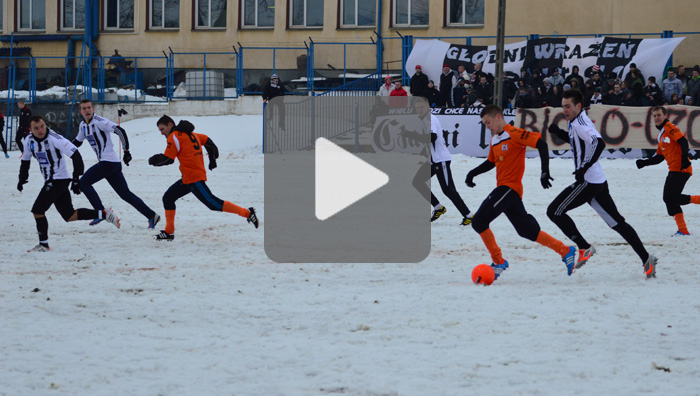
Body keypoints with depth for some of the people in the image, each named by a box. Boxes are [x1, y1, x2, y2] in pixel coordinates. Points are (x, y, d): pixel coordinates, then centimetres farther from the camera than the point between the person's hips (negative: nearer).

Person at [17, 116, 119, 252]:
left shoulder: (55, 139, -19)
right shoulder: (29, 140, 3)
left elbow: (75, 155, -20)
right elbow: (25, 159, 21)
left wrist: (76, 178, -21)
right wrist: (22, 178, 15)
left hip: (59, 180, -8)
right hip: (50, 182, 8)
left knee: (37, 210, -11)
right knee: (69, 216, 8)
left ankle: (43, 244, 1)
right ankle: (103, 214, 16)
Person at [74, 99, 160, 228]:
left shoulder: (99, 121, -11)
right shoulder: (83, 125, 16)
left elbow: (120, 131, -18)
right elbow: (77, 142, 31)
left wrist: (126, 151, -20)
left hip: (109, 162, -8)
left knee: (84, 182, -7)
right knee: (125, 194, 7)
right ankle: (151, 216, 8)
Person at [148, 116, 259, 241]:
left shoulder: (174, 137, -10)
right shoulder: (189, 134, 17)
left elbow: (167, 159, -12)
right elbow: (207, 140, 27)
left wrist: (153, 160, 6)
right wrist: (213, 159, 36)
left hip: (193, 179, -10)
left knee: (213, 204, -10)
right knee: (168, 198, 12)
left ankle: (247, 213, -7)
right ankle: (169, 232, 15)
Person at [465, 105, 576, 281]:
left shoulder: (514, 134, -11)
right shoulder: (494, 140, 17)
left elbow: (541, 144, -16)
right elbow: (491, 162, 31)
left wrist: (545, 171, -21)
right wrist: (473, 173, 16)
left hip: (510, 187, -9)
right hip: (503, 189, 9)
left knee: (479, 221, -15)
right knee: (529, 231, 10)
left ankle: (498, 261, -7)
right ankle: (566, 251, 18)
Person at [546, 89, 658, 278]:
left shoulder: (580, 123, -13)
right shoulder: (577, 122, 16)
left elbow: (598, 143, -28)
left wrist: (584, 168, -27)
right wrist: (559, 132, 20)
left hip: (588, 182, -10)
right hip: (598, 182, 10)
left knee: (554, 211, -5)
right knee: (616, 222, 11)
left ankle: (584, 248, -4)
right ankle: (646, 258, 8)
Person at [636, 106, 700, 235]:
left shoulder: (670, 128, -4)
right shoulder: (661, 135, 24)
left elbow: (683, 141, -16)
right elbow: (659, 157, 27)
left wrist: (684, 158, -28)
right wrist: (644, 163, 18)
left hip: (681, 169, -10)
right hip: (674, 171, 10)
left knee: (671, 198, -17)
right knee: (669, 199, 6)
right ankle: (682, 230, 7)